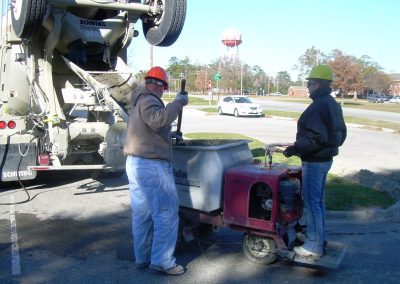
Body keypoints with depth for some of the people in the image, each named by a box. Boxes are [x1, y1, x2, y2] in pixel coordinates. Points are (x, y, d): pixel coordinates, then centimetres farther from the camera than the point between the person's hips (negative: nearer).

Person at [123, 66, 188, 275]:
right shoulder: (148, 100, -11)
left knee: (142, 214, 13)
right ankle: (162, 260, 0)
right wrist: (178, 102, -23)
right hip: (152, 165, -10)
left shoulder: (139, 101, 21)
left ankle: (142, 257, 19)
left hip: (135, 163, 10)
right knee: (166, 213, -3)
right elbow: (158, 119, -31)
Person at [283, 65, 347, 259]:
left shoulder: (318, 106, -20)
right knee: (318, 201, 19)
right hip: (326, 158, 10)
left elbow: (317, 137, -27)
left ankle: (313, 247, 5)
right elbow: (341, 133, 19)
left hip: (314, 161, -10)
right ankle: (319, 239, 31)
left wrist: (296, 148, -19)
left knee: (312, 203, -3)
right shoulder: (333, 104, 12)